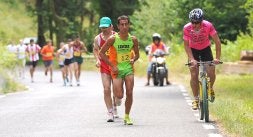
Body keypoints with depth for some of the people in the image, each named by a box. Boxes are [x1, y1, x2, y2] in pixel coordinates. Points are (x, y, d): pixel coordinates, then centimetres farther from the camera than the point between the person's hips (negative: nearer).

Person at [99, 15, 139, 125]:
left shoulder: (133, 40, -1)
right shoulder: (113, 39, -11)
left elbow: (137, 54, 15)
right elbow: (101, 53, -5)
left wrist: (133, 59, -8)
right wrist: (112, 65, -10)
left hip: (129, 68, 2)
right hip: (117, 69, -2)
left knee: (129, 93, -9)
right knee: (119, 95, -10)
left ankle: (127, 116, 6)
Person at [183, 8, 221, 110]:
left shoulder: (208, 26, -29)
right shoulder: (187, 28, -28)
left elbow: (217, 41, -23)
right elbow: (186, 45, -18)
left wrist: (217, 58, -29)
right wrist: (191, 59, -30)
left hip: (205, 49, 0)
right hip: (193, 50, 0)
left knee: (211, 73, -10)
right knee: (194, 75, -9)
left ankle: (210, 88, 21)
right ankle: (196, 99, 2)